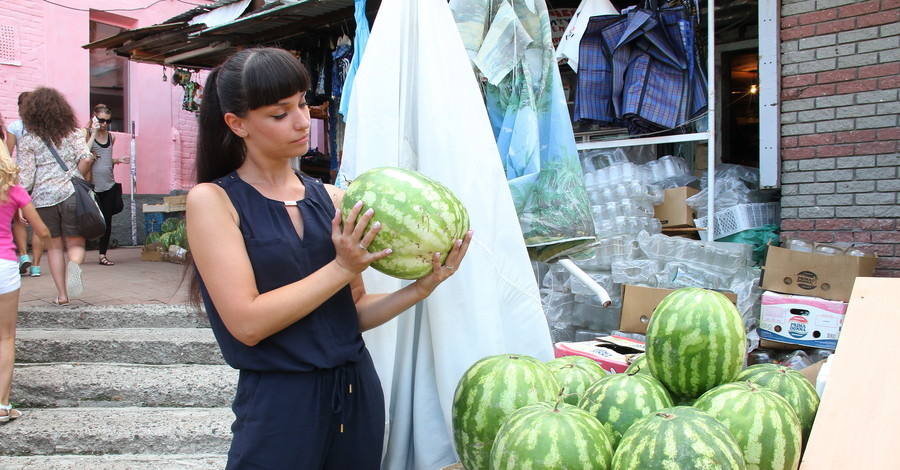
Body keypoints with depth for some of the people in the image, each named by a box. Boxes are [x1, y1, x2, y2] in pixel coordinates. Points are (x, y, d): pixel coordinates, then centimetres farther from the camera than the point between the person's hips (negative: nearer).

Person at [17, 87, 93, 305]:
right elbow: (85, 158, -9)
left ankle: (62, 294, 12)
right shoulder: (73, 132, 5)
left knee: (54, 246, 13)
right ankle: (74, 265, -27)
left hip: (43, 199, 0)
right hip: (71, 195, 0)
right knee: (76, 243, 8)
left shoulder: (28, 140, 3)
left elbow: (25, 177, -2)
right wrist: (75, 179, 6)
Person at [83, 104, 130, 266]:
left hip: (109, 184, 5)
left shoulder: (111, 137, 13)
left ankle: (103, 254, 14)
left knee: (107, 219, 6)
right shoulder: (87, 134, -3)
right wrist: (94, 133, -18)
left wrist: (118, 160, 5)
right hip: (92, 184, -5)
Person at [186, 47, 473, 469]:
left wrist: (420, 288, -10)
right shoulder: (212, 200, -7)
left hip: (358, 391, 4)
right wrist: (343, 267, -17)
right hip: (278, 403, -4)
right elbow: (246, 322, -16)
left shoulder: (332, 199, 4)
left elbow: (353, 312, 5)